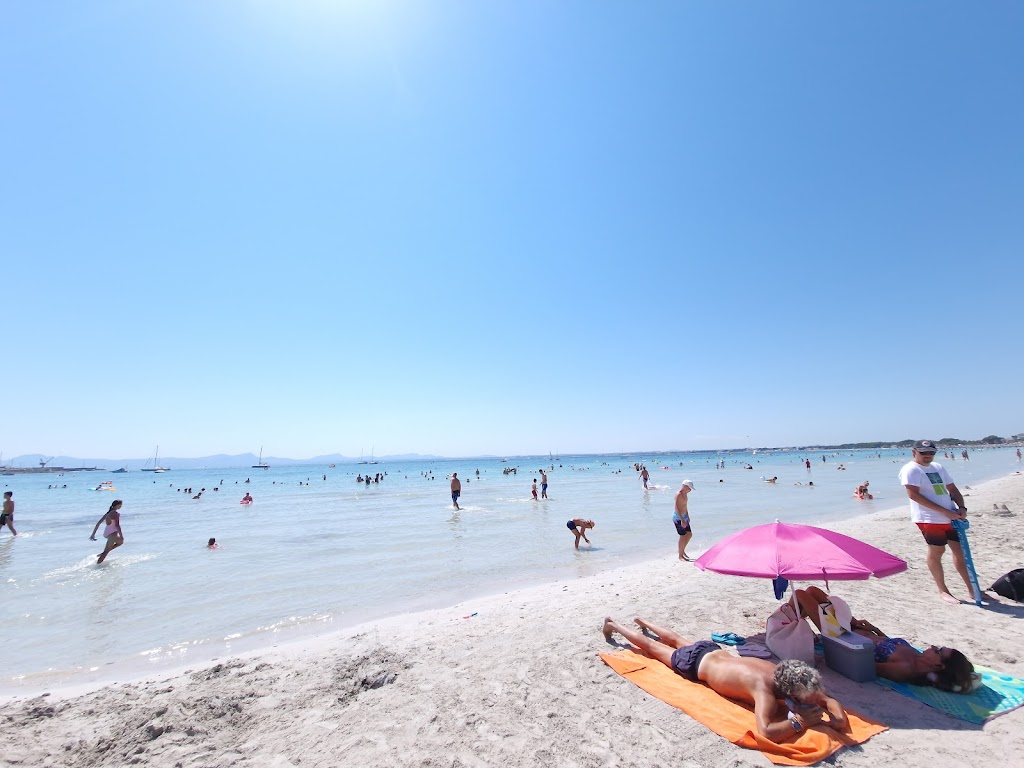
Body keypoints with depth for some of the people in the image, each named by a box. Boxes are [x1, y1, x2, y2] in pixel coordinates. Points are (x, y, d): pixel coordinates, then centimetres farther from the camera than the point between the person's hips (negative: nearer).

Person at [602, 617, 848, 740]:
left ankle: (645, 623, 63)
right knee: (652, 646, 19)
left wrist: (838, 716, -30)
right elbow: (765, 732, -54)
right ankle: (613, 624, 43)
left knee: (677, 639, 36)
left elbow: (828, 699, -11)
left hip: (712, 650, 6)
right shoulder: (765, 687, -43)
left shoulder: (785, 675, -24)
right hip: (695, 663, -6)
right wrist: (800, 722, -46)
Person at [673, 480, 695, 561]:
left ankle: (682, 550, 29)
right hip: (678, 518, -9)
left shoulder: (685, 494, 10)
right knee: (683, 536, -3)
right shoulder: (678, 494, -20)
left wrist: (688, 517, 25)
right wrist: (682, 520, -28)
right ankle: (680, 556, 9)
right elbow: (677, 508, -25)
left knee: (689, 534, 13)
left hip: (684, 517, 9)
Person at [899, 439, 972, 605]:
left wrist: (962, 507, -3)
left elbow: (953, 489, 16)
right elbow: (914, 495, -19)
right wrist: (944, 511, -20)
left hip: (951, 517, 7)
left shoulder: (938, 467, 14)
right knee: (936, 553, 2)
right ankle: (943, 591, 14)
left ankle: (971, 589, 23)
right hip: (930, 519, -7)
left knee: (961, 551, 12)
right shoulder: (910, 469, -11)